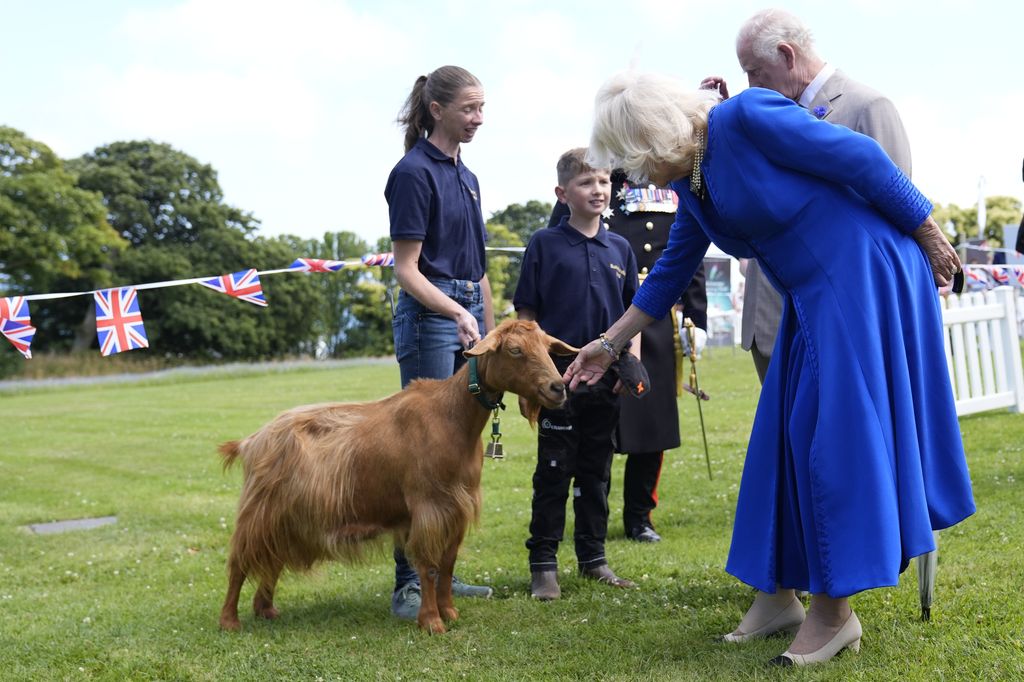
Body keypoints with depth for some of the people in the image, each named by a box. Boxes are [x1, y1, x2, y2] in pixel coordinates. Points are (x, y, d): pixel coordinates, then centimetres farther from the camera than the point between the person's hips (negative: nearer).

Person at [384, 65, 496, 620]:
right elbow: (406, 270, -14)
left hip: (469, 316, 9)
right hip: (428, 318, -8)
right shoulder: (414, 172, -10)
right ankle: (407, 583, -3)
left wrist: (490, 334, 16)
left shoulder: (465, 176, 15)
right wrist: (457, 313, -26)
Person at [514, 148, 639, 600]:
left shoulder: (619, 248, 8)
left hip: (605, 379, 4)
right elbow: (526, 314, -2)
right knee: (553, 473, 2)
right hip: (558, 376, -4)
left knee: (596, 472, 13)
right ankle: (543, 564, 9)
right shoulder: (544, 244, -2)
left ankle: (593, 557, 23)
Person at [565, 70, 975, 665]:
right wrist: (611, 344, 20)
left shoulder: (747, 117, -17)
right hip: (813, 299, 9)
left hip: (866, 276, -9)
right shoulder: (693, 184, 9)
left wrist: (928, 234, -10)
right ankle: (782, 590, 22)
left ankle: (835, 611, 0)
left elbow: (861, 158, -16)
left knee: (840, 429, -7)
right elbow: (671, 274, 18)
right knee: (796, 434, 10)